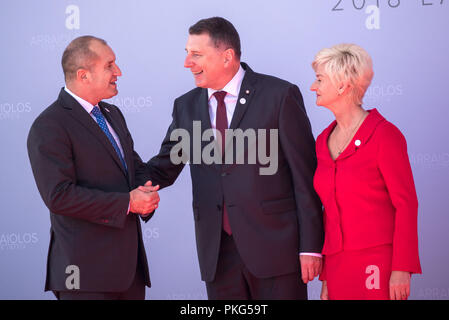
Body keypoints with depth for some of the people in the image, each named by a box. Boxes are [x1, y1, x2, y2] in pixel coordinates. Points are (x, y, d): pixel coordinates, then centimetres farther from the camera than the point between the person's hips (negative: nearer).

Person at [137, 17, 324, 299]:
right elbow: (163, 168, 13)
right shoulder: (187, 106, 10)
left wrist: (310, 245, -9)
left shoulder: (280, 95, -5)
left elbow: (305, 175, -6)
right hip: (217, 252, 4)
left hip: (274, 245, -4)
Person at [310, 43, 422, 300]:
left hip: (377, 266, -6)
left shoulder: (384, 134, -6)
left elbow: (406, 204, -8)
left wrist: (401, 269, -14)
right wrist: (326, 278, 15)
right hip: (338, 267, 6)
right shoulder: (324, 141, 13)